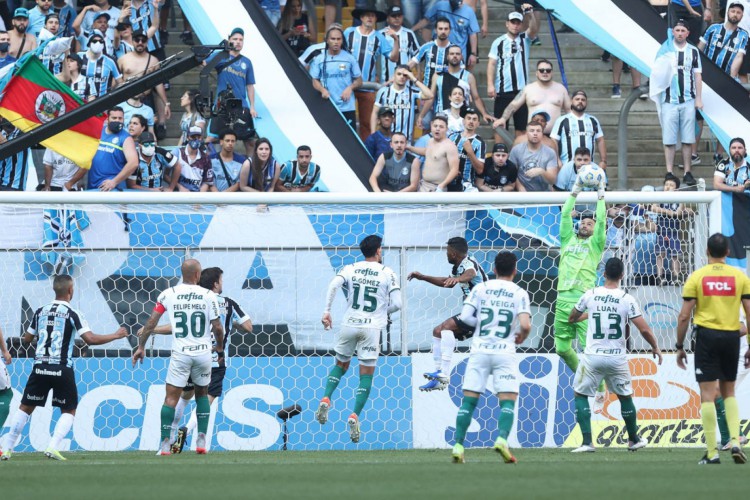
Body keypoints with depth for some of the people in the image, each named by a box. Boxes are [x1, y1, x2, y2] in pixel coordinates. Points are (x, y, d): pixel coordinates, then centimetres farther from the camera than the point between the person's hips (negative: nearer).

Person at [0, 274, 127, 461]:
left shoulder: (40, 312, 7)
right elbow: (90, 339, -14)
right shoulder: (72, 314, -6)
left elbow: (27, 338, 17)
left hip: (40, 368, 3)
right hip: (62, 370, -3)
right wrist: (115, 335, -3)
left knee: (26, 408, 13)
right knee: (69, 410, 11)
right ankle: (53, 447, -7)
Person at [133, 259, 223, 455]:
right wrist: (219, 347, 16)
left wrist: (141, 347, 12)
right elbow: (218, 327, -2)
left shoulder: (168, 294, -2)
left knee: (171, 397, 3)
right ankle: (201, 439, 14)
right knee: (202, 393, 20)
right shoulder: (208, 296, -4)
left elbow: (151, 323, 1)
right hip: (203, 353, 1)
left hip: (180, 354, -1)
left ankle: (165, 443, -6)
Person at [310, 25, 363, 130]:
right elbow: (314, 80, 6)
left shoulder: (349, 58, 2)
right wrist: (322, 89, -14)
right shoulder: (319, 59, 3)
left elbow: (359, 81, 7)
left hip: (347, 107, 0)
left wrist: (350, 87, -13)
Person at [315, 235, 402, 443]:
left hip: (349, 325, 2)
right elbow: (397, 303, -5)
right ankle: (355, 416, -10)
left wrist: (326, 311, -11)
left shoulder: (350, 269, 6)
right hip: (372, 327, -2)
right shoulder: (388, 273, 1)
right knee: (366, 375, 4)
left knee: (341, 365, 22)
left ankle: (326, 399, 0)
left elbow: (334, 285, -12)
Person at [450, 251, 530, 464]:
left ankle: (458, 445, 0)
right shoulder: (519, 294, -1)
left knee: (469, 400, 6)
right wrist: (520, 338, 9)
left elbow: (465, 317, -3)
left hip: (479, 351, 2)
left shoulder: (480, 288, 4)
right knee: (508, 400, -1)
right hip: (505, 352, -2)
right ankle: (502, 438, -24)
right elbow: (525, 325, -12)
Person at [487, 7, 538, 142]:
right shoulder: (498, 42, 3)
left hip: (521, 90, 1)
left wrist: (530, 14, -29)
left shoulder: (525, 39, 7)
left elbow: (534, 29, -11)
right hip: (502, 90, -1)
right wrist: (490, 85, -10)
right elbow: (492, 64, 0)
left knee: (521, 126, 3)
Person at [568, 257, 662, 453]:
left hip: (592, 357, -1)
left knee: (580, 394, 13)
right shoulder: (627, 299, -6)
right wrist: (655, 347, 11)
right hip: (617, 358, 1)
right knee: (625, 397, 20)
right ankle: (634, 440, 33)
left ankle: (587, 442, 0)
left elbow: (571, 318, 15)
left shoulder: (590, 295, -2)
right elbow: (644, 329, -7)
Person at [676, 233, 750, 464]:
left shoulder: (696, 277, -1)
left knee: (707, 393, 0)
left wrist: (680, 347, 6)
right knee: (729, 392, 17)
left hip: (706, 335, -2)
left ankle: (712, 451, -4)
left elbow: (684, 316, -3)